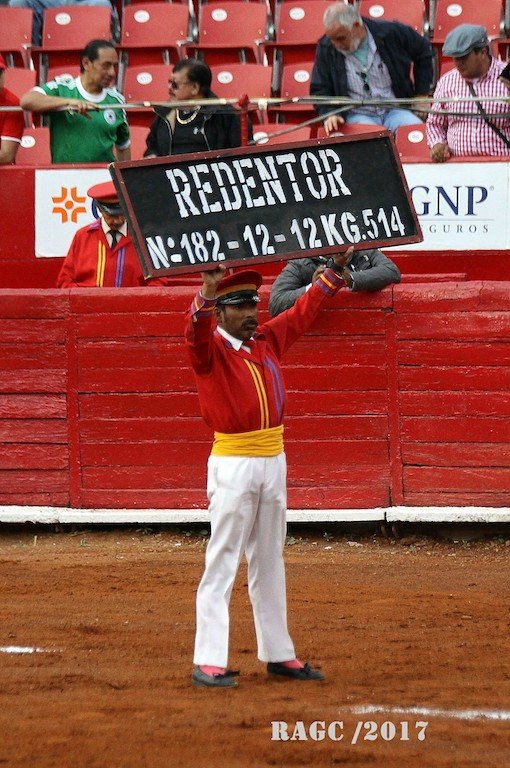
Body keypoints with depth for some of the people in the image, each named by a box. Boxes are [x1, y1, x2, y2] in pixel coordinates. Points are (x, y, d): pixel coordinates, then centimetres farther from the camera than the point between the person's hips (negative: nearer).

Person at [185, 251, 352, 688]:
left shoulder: (269, 340, 10)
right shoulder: (211, 349, -10)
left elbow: (303, 312, 23)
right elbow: (197, 333, -32)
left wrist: (335, 271, 23)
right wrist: (207, 295, -50)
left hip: (273, 462, 7)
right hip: (232, 466, -7)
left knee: (269, 564, 14)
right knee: (222, 564, -9)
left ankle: (278, 654, 22)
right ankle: (209, 663, -11)